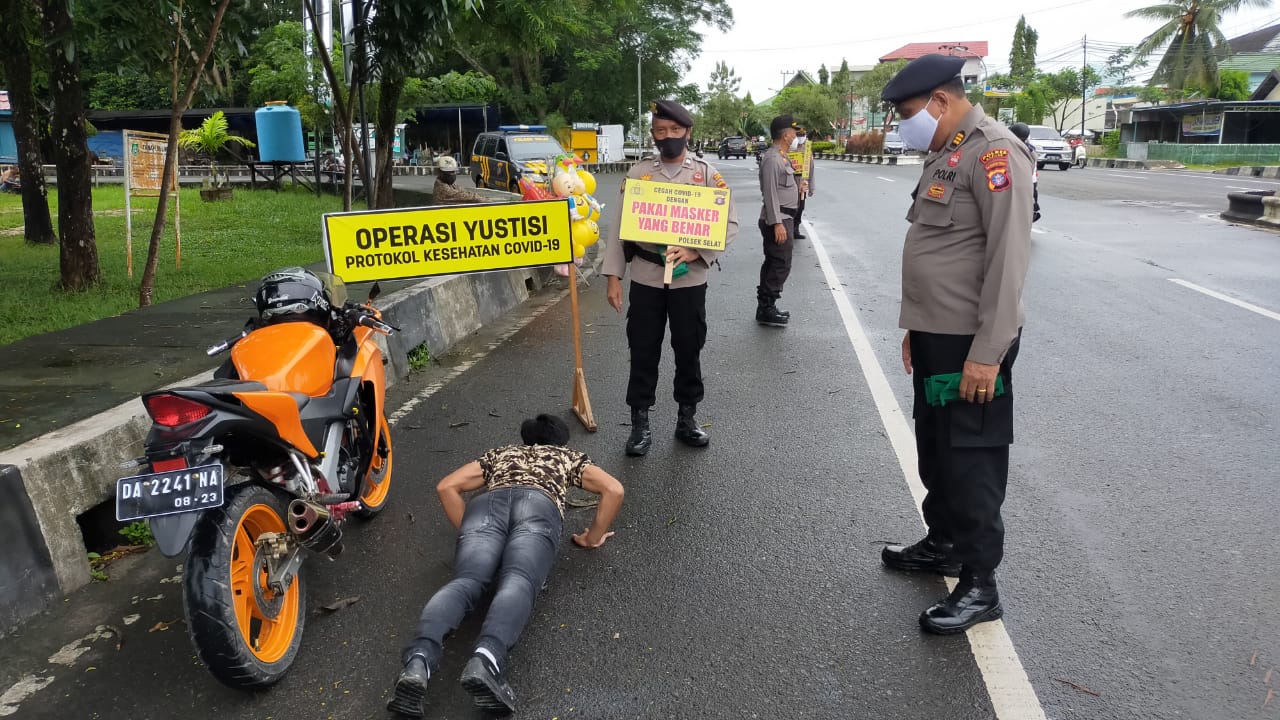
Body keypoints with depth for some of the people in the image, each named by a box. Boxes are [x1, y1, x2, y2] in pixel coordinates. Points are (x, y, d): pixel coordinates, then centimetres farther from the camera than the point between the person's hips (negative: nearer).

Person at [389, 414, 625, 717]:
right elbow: (614, 490, 20)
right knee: (517, 582, -26)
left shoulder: (499, 453, 42)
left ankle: (418, 661, -50)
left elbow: (446, 486, 29)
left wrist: (469, 532, 33)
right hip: (538, 505, -2)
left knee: (465, 581, -21)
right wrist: (593, 537, 30)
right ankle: (486, 659, -57)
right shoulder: (568, 456, 38)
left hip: (486, 505, 2)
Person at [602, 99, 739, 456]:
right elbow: (620, 226, 3)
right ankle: (640, 423, 16)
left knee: (689, 350, 9)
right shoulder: (637, 173, 2)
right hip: (645, 277, 0)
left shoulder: (707, 173, 0)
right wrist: (613, 276, -3)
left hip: (689, 278, 0)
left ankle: (687, 419, 25)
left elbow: (729, 223, -3)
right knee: (643, 352, 5)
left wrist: (695, 252, -18)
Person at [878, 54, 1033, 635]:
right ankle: (942, 543, 37)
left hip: (970, 345, -9)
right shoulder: (943, 154, 14)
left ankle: (979, 585, 13)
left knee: (971, 462, 0)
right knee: (935, 451, 19)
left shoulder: (994, 152, -16)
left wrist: (987, 353, -23)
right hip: (935, 337, 9)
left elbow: (1008, 258, -21)